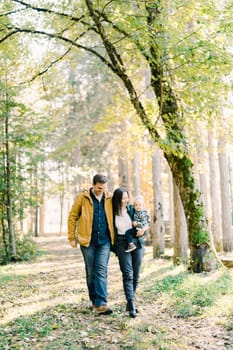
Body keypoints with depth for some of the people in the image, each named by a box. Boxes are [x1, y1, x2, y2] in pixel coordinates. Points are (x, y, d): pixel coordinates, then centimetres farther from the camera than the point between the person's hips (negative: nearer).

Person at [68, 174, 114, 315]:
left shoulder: (109, 199, 5)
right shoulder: (82, 198, -1)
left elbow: (114, 217, 12)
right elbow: (72, 216, 2)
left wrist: (114, 237, 5)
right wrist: (72, 237, -1)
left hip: (104, 241, 1)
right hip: (88, 240, -1)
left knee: (102, 271, -6)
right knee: (91, 272, 9)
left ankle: (101, 303, -8)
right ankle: (94, 300, 24)